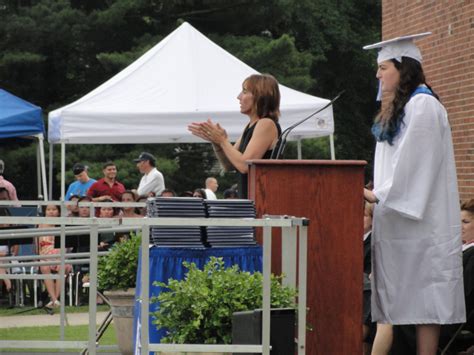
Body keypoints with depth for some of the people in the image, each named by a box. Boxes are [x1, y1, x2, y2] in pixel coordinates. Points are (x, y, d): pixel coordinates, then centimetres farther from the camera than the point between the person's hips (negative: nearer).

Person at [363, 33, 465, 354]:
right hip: (401, 214, 9)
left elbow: (414, 163, -18)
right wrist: (378, 193, 14)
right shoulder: (399, 108, 19)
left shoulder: (423, 106, -12)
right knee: (404, 299, 6)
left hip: (420, 218, -9)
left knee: (423, 298, -8)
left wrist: (379, 195, -15)